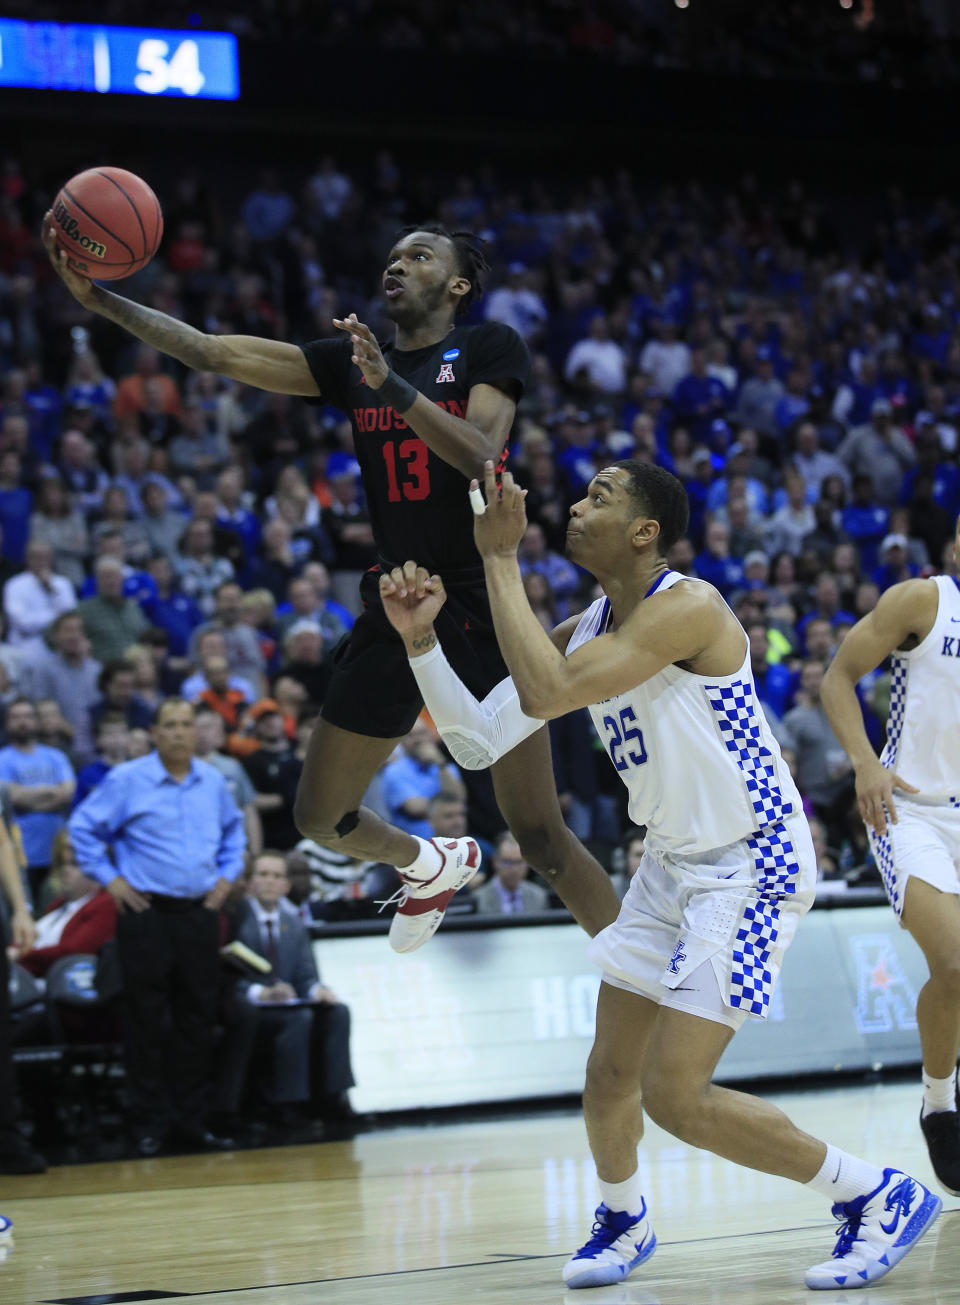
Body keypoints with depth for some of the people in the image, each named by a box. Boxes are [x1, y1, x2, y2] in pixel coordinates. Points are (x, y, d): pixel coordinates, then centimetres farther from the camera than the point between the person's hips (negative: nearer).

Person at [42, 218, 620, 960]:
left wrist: (390, 384, -31)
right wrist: (98, 298, -6)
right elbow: (213, 353, 5)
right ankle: (431, 867, 43)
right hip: (394, 613, 6)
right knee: (320, 817, 12)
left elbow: (481, 457, -19)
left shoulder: (489, 348, -3)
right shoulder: (353, 360, 10)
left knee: (540, 836, -8)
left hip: (481, 612, -6)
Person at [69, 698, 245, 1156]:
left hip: (199, 912, 4)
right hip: (146, 913, -4)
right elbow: (83, 827, -1)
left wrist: (227, 875, 14)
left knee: (198, 1019, 7)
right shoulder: (126, 780, -6)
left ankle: (192, 1119, 15)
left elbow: (233, 829, 26)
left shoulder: (213, 783, 9)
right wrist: (109, 878, -5)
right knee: (145, 1020, -3)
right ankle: (150, 1123, 4)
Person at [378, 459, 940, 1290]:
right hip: (674, 863, 9)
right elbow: (479, 740, 3)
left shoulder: (687, 608, -23)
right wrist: (420, 640, -8)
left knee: (675, 1095, -12)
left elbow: (544, 693, -32)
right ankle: (623, 1220, 40)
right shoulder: (585, 631, 5)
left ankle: (883, 1197, 1)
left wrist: (501, 560, -24)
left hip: (752, 868, -9)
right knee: (610, 1074, 11)